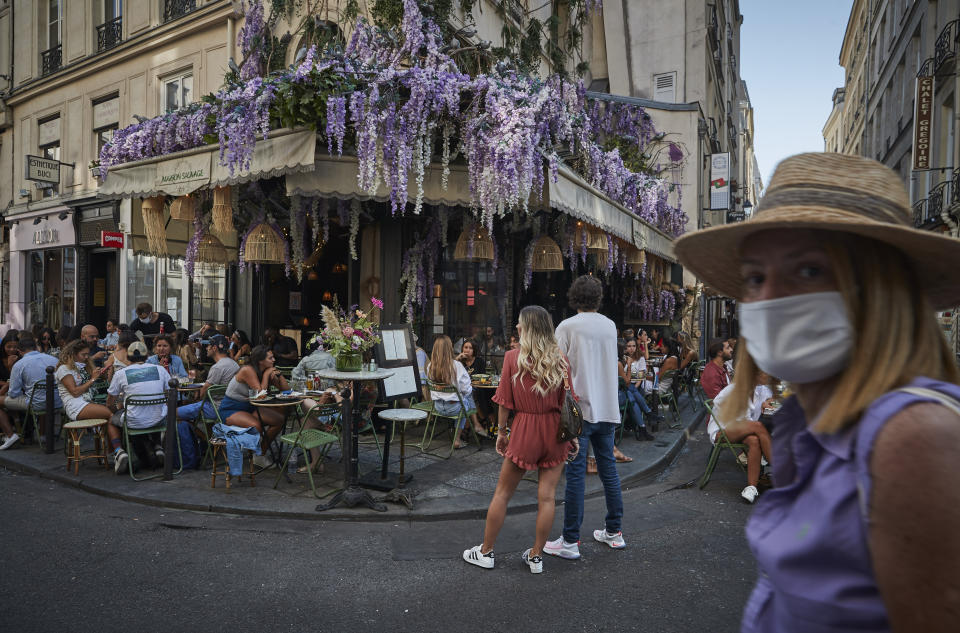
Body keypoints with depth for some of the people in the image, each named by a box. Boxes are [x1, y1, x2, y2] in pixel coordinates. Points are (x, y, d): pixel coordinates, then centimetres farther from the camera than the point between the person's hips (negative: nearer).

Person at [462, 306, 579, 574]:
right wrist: (572, 434, 9)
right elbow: (567, 403, 1)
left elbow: (506, 401, -5)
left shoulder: (513, 357, -7)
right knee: (547, 496, 9)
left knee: (502, 493, 10)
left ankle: (486, 551, 23)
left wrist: (501, 431, 5)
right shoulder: (561, 361, 0)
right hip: (555, 431, 3)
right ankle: (536, 556, 20)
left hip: (524, 430, -2)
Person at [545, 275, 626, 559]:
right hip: (608, 409, 6)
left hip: (579, 409, -5)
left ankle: (570, 541, 3)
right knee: (608, 469, 14)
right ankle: (614, 532, 24)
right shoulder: (610, 326, 9)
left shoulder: (567, 327, -7)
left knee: (575, 473, -2)